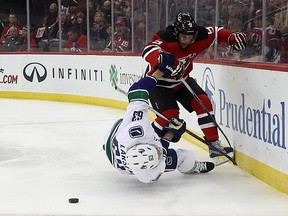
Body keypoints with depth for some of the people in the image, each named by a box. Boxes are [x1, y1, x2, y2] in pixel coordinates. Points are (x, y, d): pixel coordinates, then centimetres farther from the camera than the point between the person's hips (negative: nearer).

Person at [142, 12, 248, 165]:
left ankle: (214, 146, -3)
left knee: (202, 102, -9)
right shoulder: (165, 38, -32)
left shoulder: (198, 37, -15)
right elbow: (149, 51, -53)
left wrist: (233, 37, -13)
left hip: (182, 81, 6)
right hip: (159, 83, -6)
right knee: (169, 114, -21)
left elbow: (215, 32, 4)